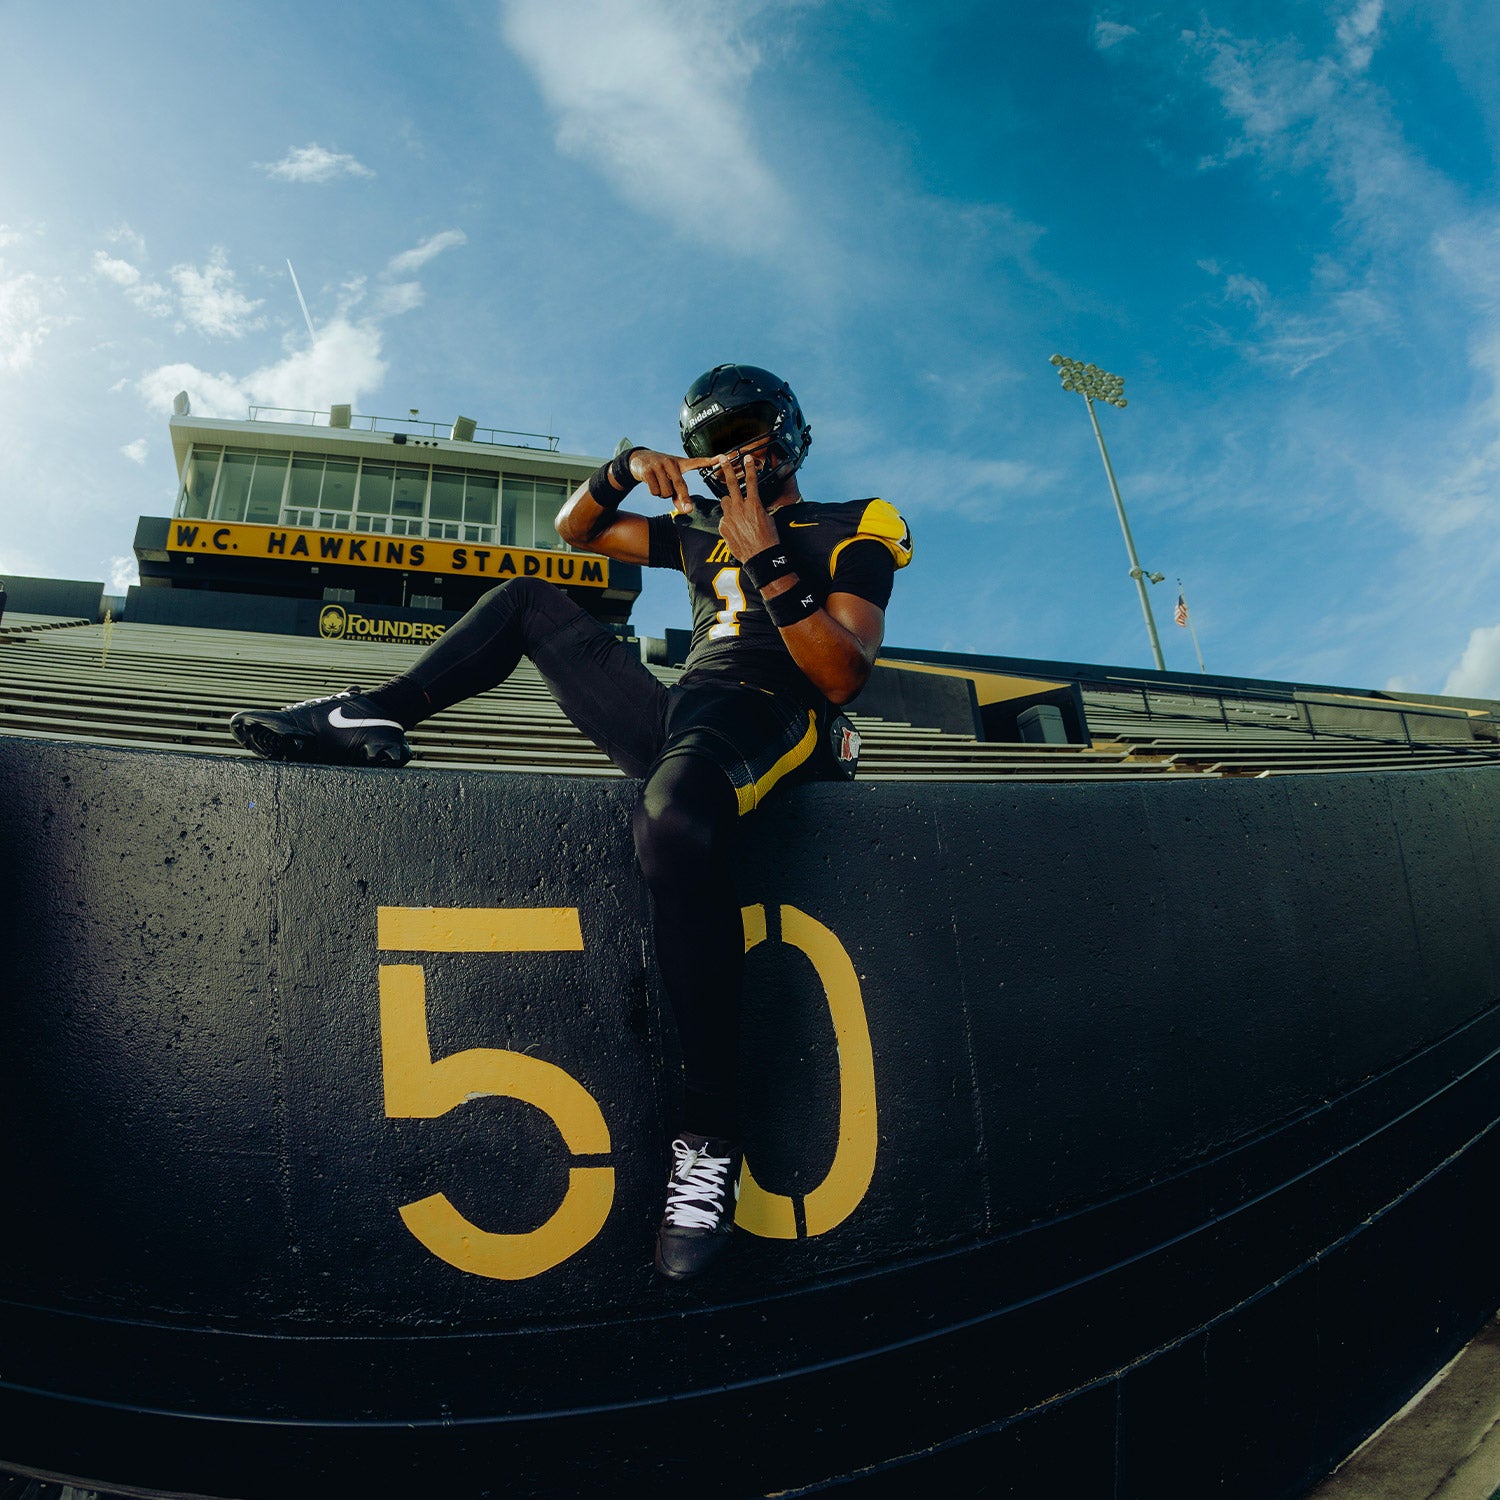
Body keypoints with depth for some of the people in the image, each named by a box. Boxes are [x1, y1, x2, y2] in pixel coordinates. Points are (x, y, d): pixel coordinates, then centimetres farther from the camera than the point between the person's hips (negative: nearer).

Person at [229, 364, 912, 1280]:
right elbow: (576, 530, 32)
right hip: (679, 719, 8)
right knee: (532, 599, 17)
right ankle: (373, 718, 3)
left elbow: (844, 675, -9)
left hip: (770, 721, -8)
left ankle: (712, 1138, -36)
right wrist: (626, 472, 12)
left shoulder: (852, 531, 8)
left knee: (677, 827, -44)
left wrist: (768, 561, -16)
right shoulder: (703, 530, 26)